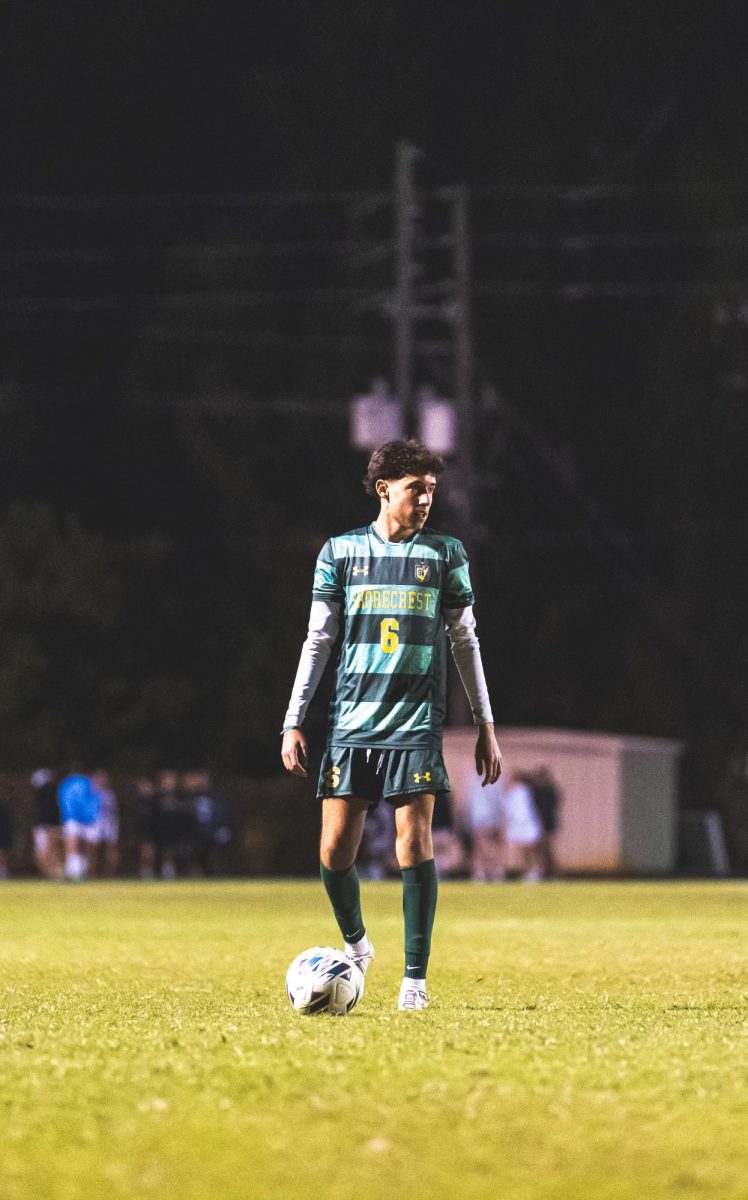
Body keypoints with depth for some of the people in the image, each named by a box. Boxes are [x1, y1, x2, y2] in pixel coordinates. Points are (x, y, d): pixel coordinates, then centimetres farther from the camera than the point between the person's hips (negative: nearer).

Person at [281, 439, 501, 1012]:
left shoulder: (446, 554, 7)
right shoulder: (341, 551, 7)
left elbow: (466, 642, 12)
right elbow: (318, 641, 10)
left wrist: (486, 726, 9)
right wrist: (293, 723, 5)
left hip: (417, 724, -1)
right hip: (351, 723, 1)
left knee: (415, 842, -11)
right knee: (335, 850, -3)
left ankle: (415, 979, -4)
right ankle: (355, 943, 25)